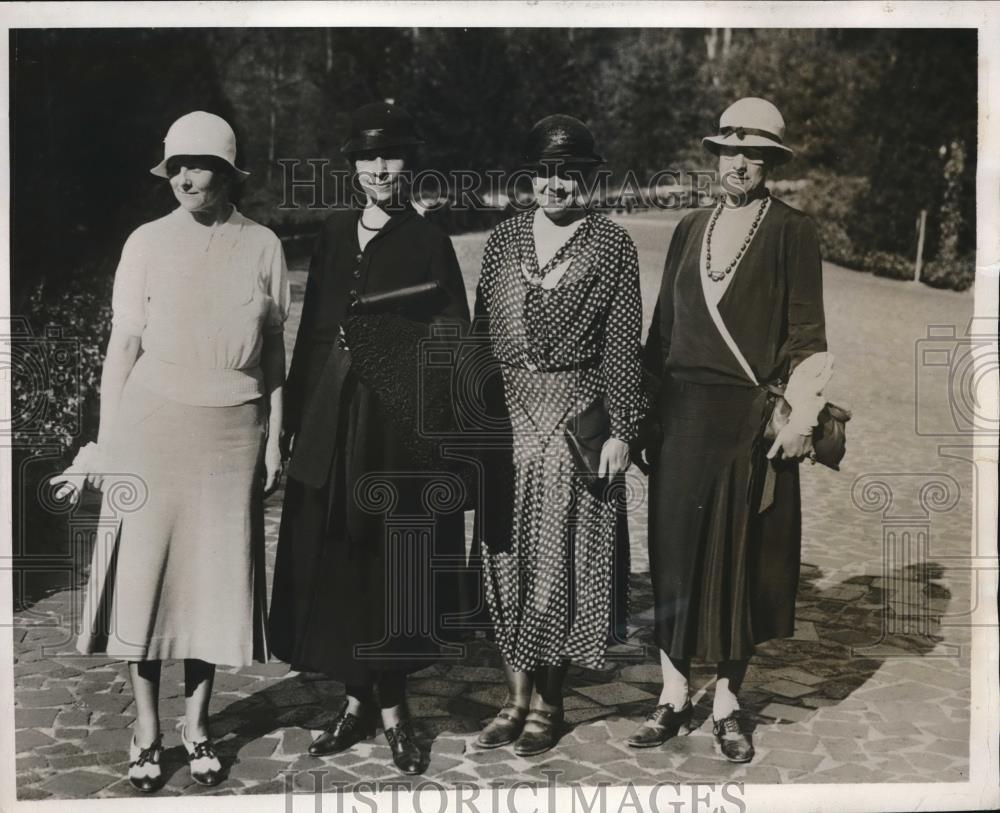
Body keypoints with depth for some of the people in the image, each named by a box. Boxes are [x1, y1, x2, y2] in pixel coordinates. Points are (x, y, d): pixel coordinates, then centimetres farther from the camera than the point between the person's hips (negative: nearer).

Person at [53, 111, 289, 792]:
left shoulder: (262, 245, 3)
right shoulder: (149, 242, 0)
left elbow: (275, 351, 7)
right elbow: (124, 346, 0)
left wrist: (274, 440, 4)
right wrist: (104, 445, -4)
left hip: (233, 430, 1)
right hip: (152, 424, 0)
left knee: (215, 576, 6)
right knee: (145, 571, 2)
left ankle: (197, 727, 22)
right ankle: (147, 732, 17)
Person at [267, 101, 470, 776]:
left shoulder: (429, 242, -1)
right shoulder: (335, 233, 11)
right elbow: (312, 327, 11)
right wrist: (296, 413, 8)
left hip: (399, 417, -4)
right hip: (333, 416, 4)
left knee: (393, 562, 3)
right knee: (335, 560, 7)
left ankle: (391, 704, 18)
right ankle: (358, 699, 22)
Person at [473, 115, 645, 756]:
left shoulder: (614, 246, -1)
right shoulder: (505, 238, 9)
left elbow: (623, 346, -3)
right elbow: (482, 332, 10)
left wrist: (620, 432, -7)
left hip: (576, 416, -3)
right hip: (508, 414, 4)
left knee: (561, 560, 3)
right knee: (507, 555, 7)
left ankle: (549, 703, 18)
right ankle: (518, 697, 20)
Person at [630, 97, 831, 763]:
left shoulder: (792, 232, 1)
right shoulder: (691, 229, 13)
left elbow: (806, 331, -2)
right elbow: (664, 326, 14)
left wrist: (800, 416, -10)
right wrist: (646, 410, 9)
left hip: (752, 418, -3)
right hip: (683, 415, 4)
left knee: (744, 556, 4)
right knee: (675, 551, 5)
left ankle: (728, 702, 18)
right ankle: (674, 696, 17)